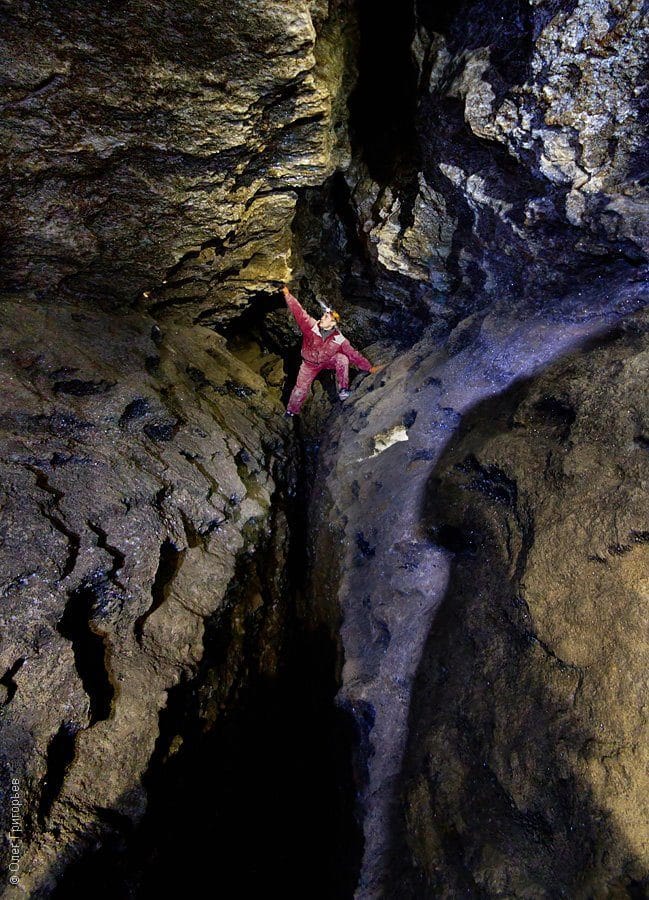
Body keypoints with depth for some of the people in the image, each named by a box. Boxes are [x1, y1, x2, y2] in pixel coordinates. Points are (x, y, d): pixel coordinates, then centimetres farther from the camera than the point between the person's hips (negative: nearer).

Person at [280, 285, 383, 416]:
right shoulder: (311, 325, -26)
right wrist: (288, 295, -45)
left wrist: (369, 367, -22)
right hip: (310, 364, 0)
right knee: (300, 388, 0)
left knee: (342, 358, -28)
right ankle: (291, 412, 24)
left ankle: (343, 389, -18)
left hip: (328, 361, 0)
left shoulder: (339, 339, -24)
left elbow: (353, 354, -20)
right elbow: (298, 311, -33)